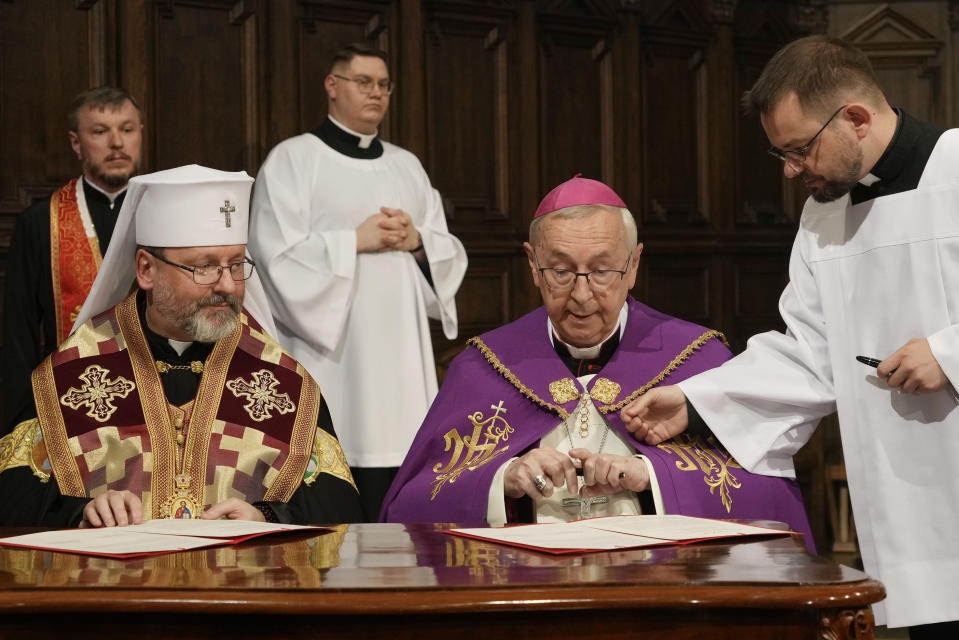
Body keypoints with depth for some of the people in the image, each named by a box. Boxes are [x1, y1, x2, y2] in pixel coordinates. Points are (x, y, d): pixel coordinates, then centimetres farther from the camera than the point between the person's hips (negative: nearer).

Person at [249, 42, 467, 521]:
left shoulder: (407, 166, 18)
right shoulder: (292, 159, 0)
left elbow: (450, 256, 15)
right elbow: (276, 255, -10)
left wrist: (417, 241, -5)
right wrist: (356, 239, -12)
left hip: (400, 355, 5)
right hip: (328, 359, -5)